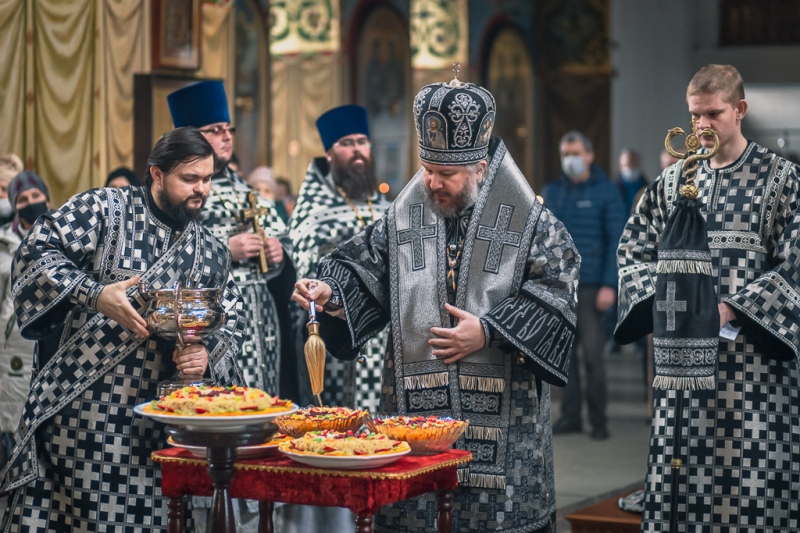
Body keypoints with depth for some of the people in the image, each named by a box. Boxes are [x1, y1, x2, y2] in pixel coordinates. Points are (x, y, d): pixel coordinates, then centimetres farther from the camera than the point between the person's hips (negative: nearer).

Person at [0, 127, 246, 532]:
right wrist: (95, 295, -19)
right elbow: (37, 253, -7)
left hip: (155, 420, 4)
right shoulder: (103, 209, 0)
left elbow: (233, 323, 17)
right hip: (75, 404, -3)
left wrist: (208, 355, -5)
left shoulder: (212, 254, 14)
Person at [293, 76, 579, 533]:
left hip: (501, 408, -2)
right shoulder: (403, 220, 9)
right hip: (416, 407, 3)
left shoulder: (527, 220, 0)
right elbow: (361, 270, 13)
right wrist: (329, 291, -9)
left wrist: (490, 331, -11)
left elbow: (555, 289, -5)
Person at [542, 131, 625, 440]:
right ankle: (570, 416, 12)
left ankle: (598, 420, 2)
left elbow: (616, 241, -2)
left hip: (590, 286, -4)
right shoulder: (551, 192, 13)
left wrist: (609, 285, -10)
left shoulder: (606, 193, 1)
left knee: (593, 353, -5)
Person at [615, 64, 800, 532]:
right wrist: (661, 298, -4)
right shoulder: (675, 180, 12)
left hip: (753, 357, -3)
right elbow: (634, 249, 14)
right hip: (683, 358, 3)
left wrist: (729, 308, -13)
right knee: (679, 472, 2)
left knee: (753, 475, -4)